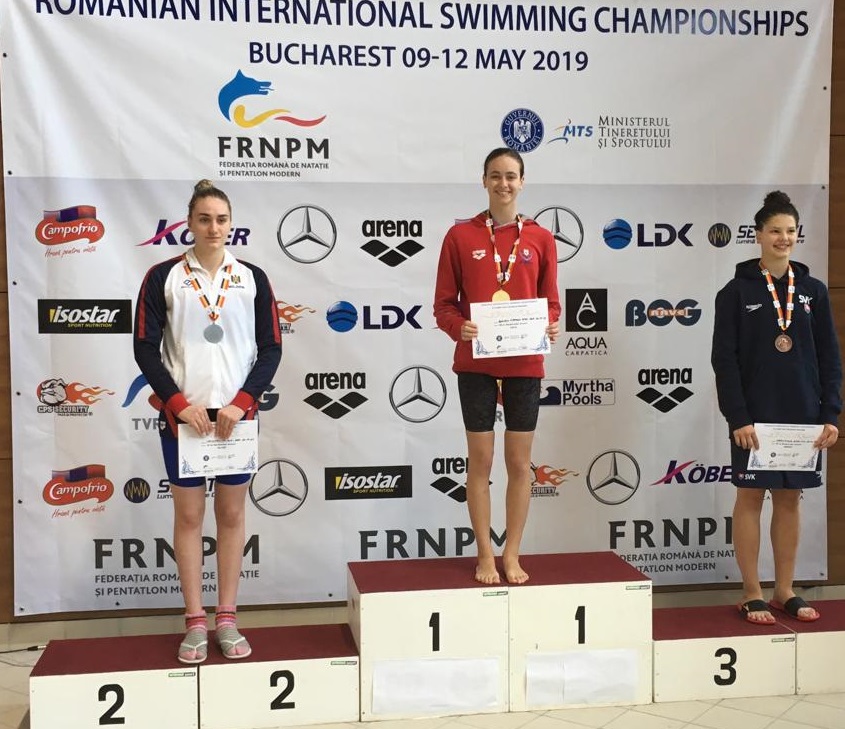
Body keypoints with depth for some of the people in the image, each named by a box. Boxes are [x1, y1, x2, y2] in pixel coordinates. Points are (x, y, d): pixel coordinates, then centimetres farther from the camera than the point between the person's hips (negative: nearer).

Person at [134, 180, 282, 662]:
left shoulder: (252, 278, 4)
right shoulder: (164, 277, 0)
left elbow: (271, 348, 3)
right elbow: (145, 348, -1)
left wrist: (241, 403, -8)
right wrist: (179, 404, -11)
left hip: (237, 414, 1)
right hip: (182, 414, -1)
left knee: (232, 514, 6)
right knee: (189, 515, 4)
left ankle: (227, 620, 15)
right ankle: (196, 623, 12)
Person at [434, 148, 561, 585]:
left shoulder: (540, 238, 5)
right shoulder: (460, 236, 0)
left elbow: (551, 302, 8)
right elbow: (443, 303, 1)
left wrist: (551, 327, -13)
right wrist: (459, 328, -19)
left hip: (524, 363, 2)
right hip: (476, 362, -1)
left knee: (519, 462, 7)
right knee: (480, 460, 5)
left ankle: (512, 555, 19)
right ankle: (485, 556, 16)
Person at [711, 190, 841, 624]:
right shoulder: (737, 291, -3)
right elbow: (724, 359, -6)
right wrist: (737, 417, -13)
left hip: (802, 415, 3)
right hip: (755, 415, -3)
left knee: (789, 498, 9)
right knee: (751, 496, 2)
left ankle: (785, 591, 18)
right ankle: (752, 594, 10)